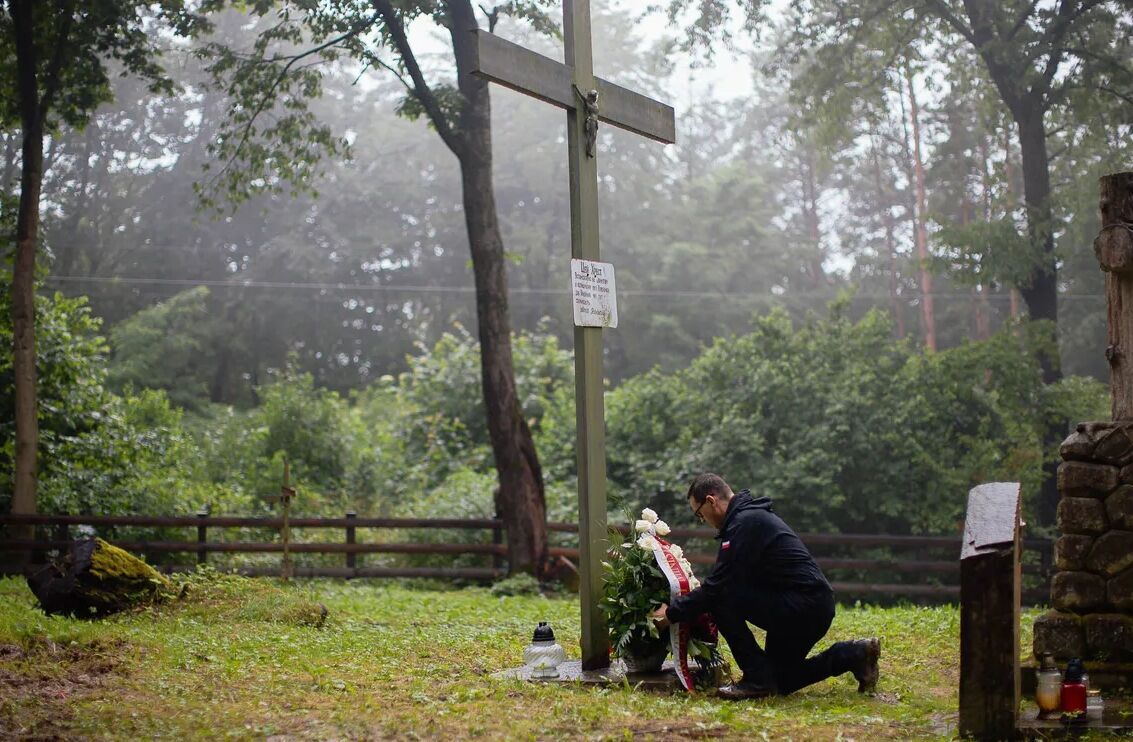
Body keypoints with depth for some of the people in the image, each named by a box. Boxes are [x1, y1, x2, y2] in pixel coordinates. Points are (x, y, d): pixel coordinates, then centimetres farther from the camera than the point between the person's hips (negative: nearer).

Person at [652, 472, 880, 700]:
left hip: (802, 608, -11)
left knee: (722, 600, -15)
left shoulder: (744, 523, -16)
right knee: (778, 681, 18)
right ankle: (852, 655, 15)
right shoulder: (754, 515, 18)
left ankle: (758, 679, -9)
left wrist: (673, 612, -8)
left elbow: (717, 586, -18)